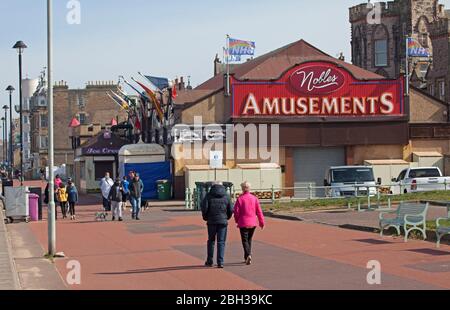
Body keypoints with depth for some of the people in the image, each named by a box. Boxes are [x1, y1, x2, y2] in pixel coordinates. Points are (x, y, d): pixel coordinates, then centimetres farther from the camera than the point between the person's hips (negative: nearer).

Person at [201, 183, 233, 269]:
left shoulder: (209, 195, -2)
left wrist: (205, 217, 8)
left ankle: (209, 261, 18)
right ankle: (220, 262, -4)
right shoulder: (226, 196, 2)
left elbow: (204, 207, -9)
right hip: (223, 221, 0)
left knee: (211, 240, 14)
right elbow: (231, 210, 1)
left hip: (211, 221, 0)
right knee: (221, 242, 3)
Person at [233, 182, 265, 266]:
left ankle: (248, 255, -22)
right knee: (249, 240, 17)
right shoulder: (254, 198, 0)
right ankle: (246, 257, 24)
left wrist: (237, 221, 10)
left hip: (243, 223, -4)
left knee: (245, 240, -1)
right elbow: (259, 211, 1)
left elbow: (236, 211, -7)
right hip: (253, 223, 4)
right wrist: (261, 222, 9)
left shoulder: (240, 199, -9)